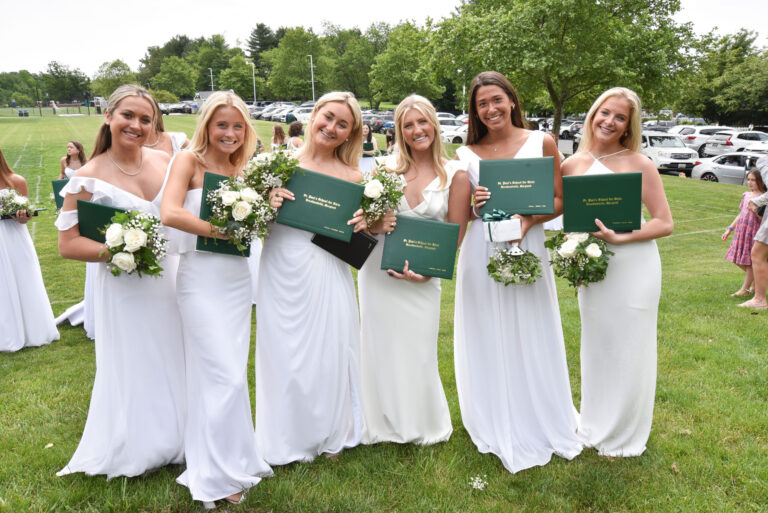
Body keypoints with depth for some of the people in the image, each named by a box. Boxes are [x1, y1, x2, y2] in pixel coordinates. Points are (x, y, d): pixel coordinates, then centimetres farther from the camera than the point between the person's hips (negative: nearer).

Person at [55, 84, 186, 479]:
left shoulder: (163, 160, -1)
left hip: (168, 279, 5)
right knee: (133, 369, 9)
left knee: (172, 364, 18)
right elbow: (67, 244, -13)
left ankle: (171, 440, 41)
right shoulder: (89, 177, -15)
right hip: (123, 287, -5)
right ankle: (133, 451, 33)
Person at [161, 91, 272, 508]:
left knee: (231, 374, 13)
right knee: (224, 377, -4)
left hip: (237, 278, 6)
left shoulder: (241, 170, 11)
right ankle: (218, 476, 14)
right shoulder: (189, 161, -6)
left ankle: (232, 461, 30)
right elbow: (170, 213, -21)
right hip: (201, 280, -6)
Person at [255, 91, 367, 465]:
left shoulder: (352, 177, 3)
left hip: (327, 276, 0)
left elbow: (355, 242, 9)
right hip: (281, 273, 0)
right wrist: (268, 205, -17)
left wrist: (361, 226, -12)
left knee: (328, 353, 10)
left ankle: (330, 436, 35)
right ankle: (286, 440, 34)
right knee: (284, 354, 11)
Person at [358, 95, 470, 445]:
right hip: (378, 271, 2)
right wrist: (377, 225, -15)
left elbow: (455, 236, -3)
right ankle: (384, 425, 31)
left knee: (417, 353, 4)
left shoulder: (455, 175, -2)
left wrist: (427, 271, -16)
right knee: (380, 348, 10)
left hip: (422, 278, -2)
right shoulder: (387, 168, 3)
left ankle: (422, 426, 30)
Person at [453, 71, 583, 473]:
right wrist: (472, 205, -12)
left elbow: (559, 200, 2)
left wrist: (528, 219, -15)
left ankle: (541, 424, 30)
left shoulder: (541, 143, 1)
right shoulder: (466, 154, 4)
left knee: (531, 339, 8)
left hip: (526, 249, -1)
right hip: (481, 254, 1)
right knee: (488, 341, 9)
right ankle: (497, 427, 28)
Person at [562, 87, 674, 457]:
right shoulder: (572, 165, 3)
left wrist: (620, 237, -22)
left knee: (628, 353, 6)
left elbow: (664, 223, -9)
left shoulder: (639, 164, -7)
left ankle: (623, 438, 26)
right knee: (595, 349, 16)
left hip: (633, 267, -4)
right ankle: (595, 427, 36)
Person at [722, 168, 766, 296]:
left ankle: (745, 288, 12)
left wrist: (755, 210, -26)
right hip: (741, 231, 7)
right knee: (739, 262, 12)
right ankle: (756, 280, 34)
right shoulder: (746, 195, 11)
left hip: (755, 233, -7)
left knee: (750, 261, 2)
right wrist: (729, 229, 18)